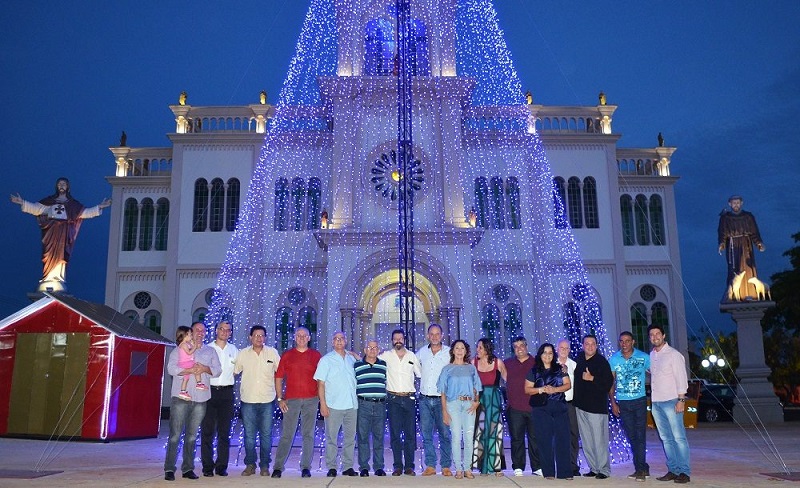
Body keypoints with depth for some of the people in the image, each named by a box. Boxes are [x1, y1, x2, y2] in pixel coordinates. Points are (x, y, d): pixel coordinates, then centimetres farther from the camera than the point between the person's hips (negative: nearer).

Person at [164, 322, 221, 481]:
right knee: (175, 434, -3)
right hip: (181, 397, -3)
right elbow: (171, 368, -7)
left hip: (200, 398, 3)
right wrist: (191, 370, -17)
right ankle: (169, 469, 2)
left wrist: (205, 369, -10)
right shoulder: (179, 350, 7)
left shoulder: (210, 351, 17)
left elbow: (218, 370, 9)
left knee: (192, 436, 7)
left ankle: (188, 468, 14)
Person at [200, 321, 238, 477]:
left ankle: (221, 466, 10)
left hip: (226, 392, 2)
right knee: (207, 431, -2)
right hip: (209, 390, -2)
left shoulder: (234, 350, 13)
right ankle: (207, 466, 4)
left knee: (224, 431, 4)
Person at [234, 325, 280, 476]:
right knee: (249, 435, 7)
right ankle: (250, 464, 19)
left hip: (267, 400, 0)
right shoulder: (243, 353, 3)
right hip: (248, 401, 0)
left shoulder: (272, 352, 2)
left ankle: (264, 465, 16)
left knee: (266, 435, 5)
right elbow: (234, 372, 9)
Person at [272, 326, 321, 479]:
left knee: (308, 435, 4)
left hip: (311, 399, 1)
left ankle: (305, 468, 11)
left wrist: (321, 398, 2)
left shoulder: (316, 356, 8)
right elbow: (278, 377, 8)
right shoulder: (287, 355, 8)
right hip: (291, 400, 0)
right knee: (286, 435, 0)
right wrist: (280, 399, 1)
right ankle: (278, 467, 5)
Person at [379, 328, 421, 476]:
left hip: (409, 398, 1)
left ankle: (409, 466, 9)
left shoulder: (412, 356, 9)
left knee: (410, 433, 2)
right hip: (393, 398, -1)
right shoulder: (386, 355, 3)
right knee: (395, 433, 1)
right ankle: (397, 466, 8)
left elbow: (420, 374, 17)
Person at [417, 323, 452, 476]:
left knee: (445, 433, -1)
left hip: (442, 399, -3)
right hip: (424, 399, 3)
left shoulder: (450, 353, 0)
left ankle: (446, 466, 8)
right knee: (426, 434, 4)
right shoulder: (421, 352, 8)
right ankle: (430, 465, 11)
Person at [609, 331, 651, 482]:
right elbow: (611, 382, 5)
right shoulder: (613, 359, 1)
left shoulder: (643, 357, -5)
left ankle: (640, 469, 3)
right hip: (622, 403, 3)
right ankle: (643, 468, 21)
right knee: (631, 436, 9)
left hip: (639, 401, -3)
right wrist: (613, 402, 0)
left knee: (640, 435, -4)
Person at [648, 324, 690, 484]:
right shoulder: (651, 355, 14)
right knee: (666, 439, 8)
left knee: (679, 437, -6)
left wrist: (681, 400, -14)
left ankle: (684, 472, -3)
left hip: (671, 401, -6)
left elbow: (681, 378, -8)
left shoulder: (673, 354, -5)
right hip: (655, 403, 6)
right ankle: (673, 470, 13)